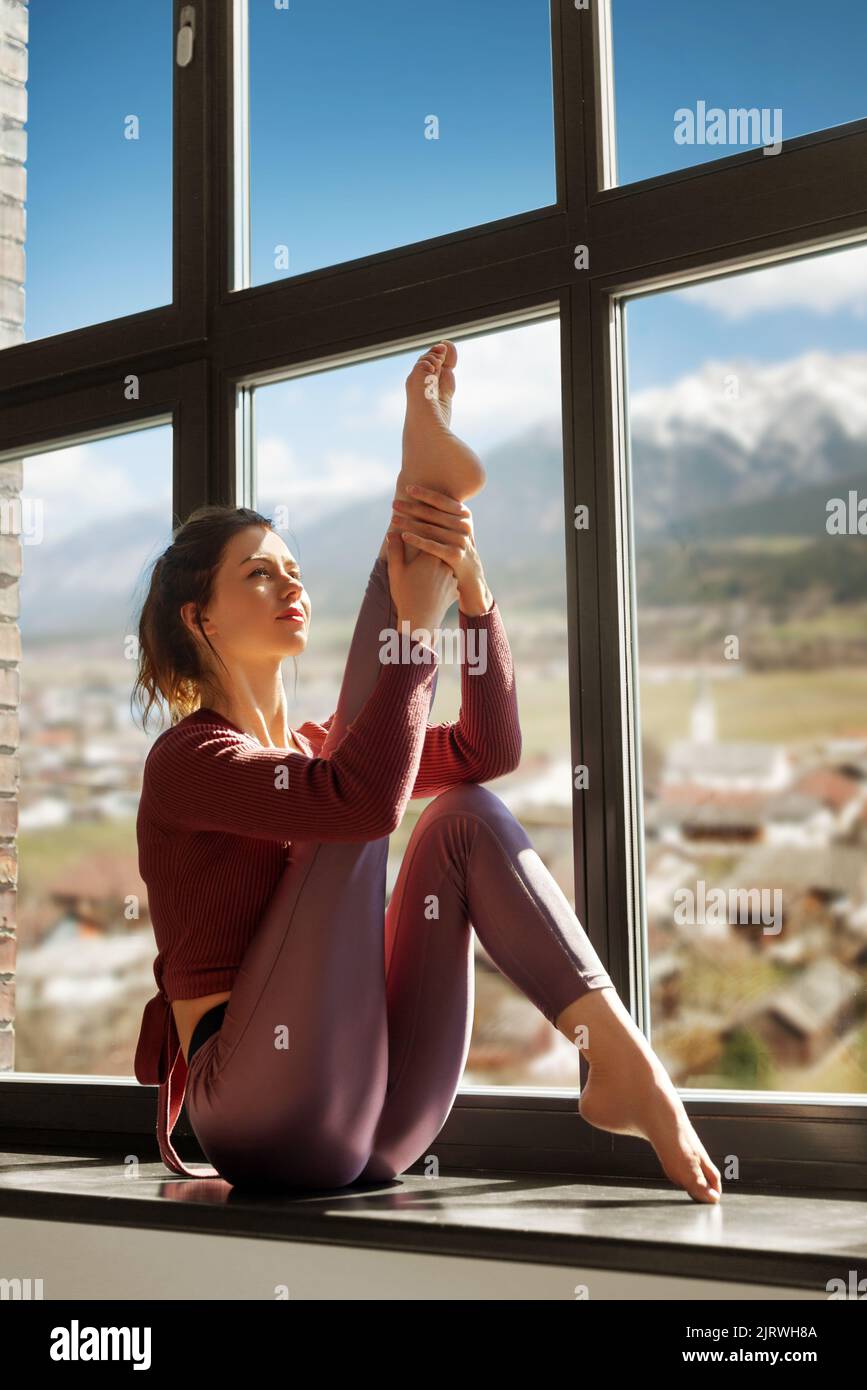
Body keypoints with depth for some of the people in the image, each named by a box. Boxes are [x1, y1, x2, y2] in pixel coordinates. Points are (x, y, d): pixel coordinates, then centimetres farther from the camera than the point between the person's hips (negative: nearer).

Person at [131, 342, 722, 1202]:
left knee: (465, 817, -3)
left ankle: (619, 1063, -17)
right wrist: (415, 610, -20)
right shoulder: (187, 761, -4)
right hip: (267, 1118, -7)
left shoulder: (316, 749, 21)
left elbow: (489, 749, 5)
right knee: (361, 800, -12)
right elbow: (364, 799, -24)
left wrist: (469, 585, -8)